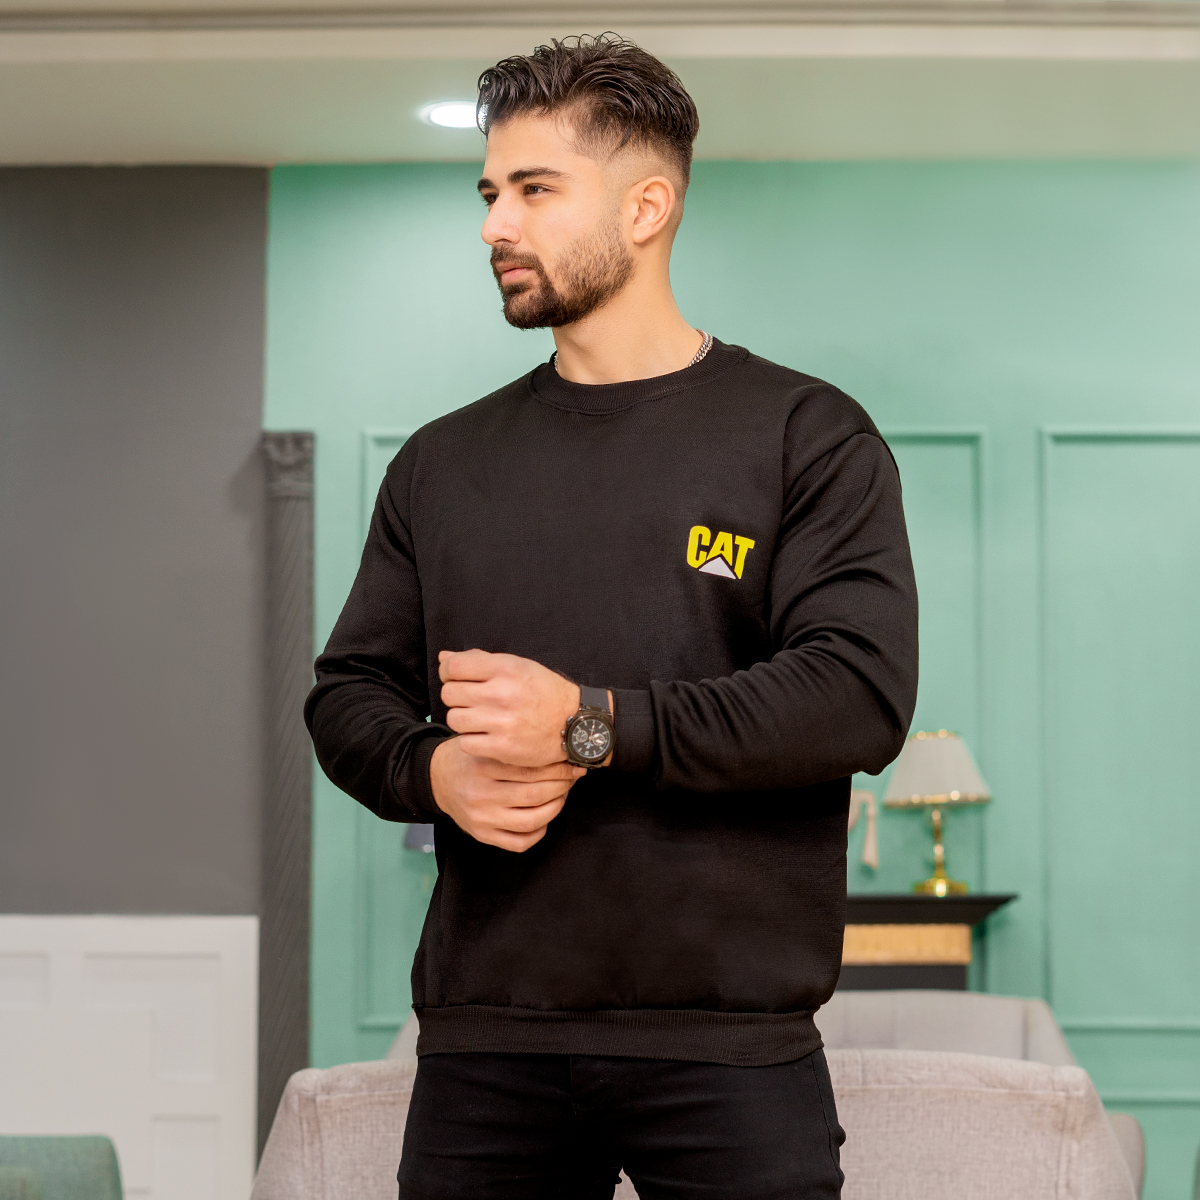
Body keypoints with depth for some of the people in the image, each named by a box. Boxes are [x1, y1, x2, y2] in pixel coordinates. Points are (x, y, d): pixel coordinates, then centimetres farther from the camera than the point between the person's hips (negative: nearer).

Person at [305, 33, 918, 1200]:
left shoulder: (805, 435, 1)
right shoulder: (442, 463, 15)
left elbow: (862, 696, -10)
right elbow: (347, 693, 16)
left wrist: (592, 726, -17)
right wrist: (432, 770, -7)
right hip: (480, 1042, 4)